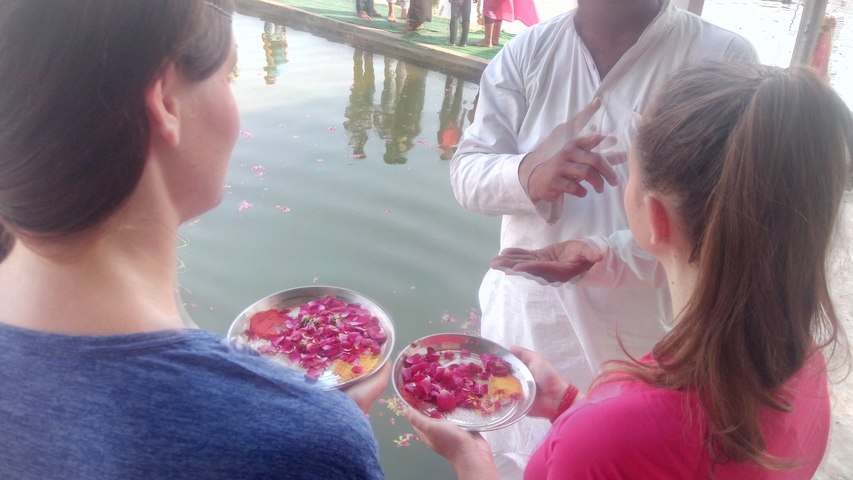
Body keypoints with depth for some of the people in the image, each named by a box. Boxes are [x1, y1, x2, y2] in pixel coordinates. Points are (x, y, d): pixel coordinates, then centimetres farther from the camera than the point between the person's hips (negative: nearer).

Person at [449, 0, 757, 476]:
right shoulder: (526, 53, -2)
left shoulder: (724, 58, -12)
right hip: (528, 321, 3)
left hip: (640, 341, -2)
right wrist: (530, 175, -27)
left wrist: (603, 255, -30)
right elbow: (468, 170, -4)